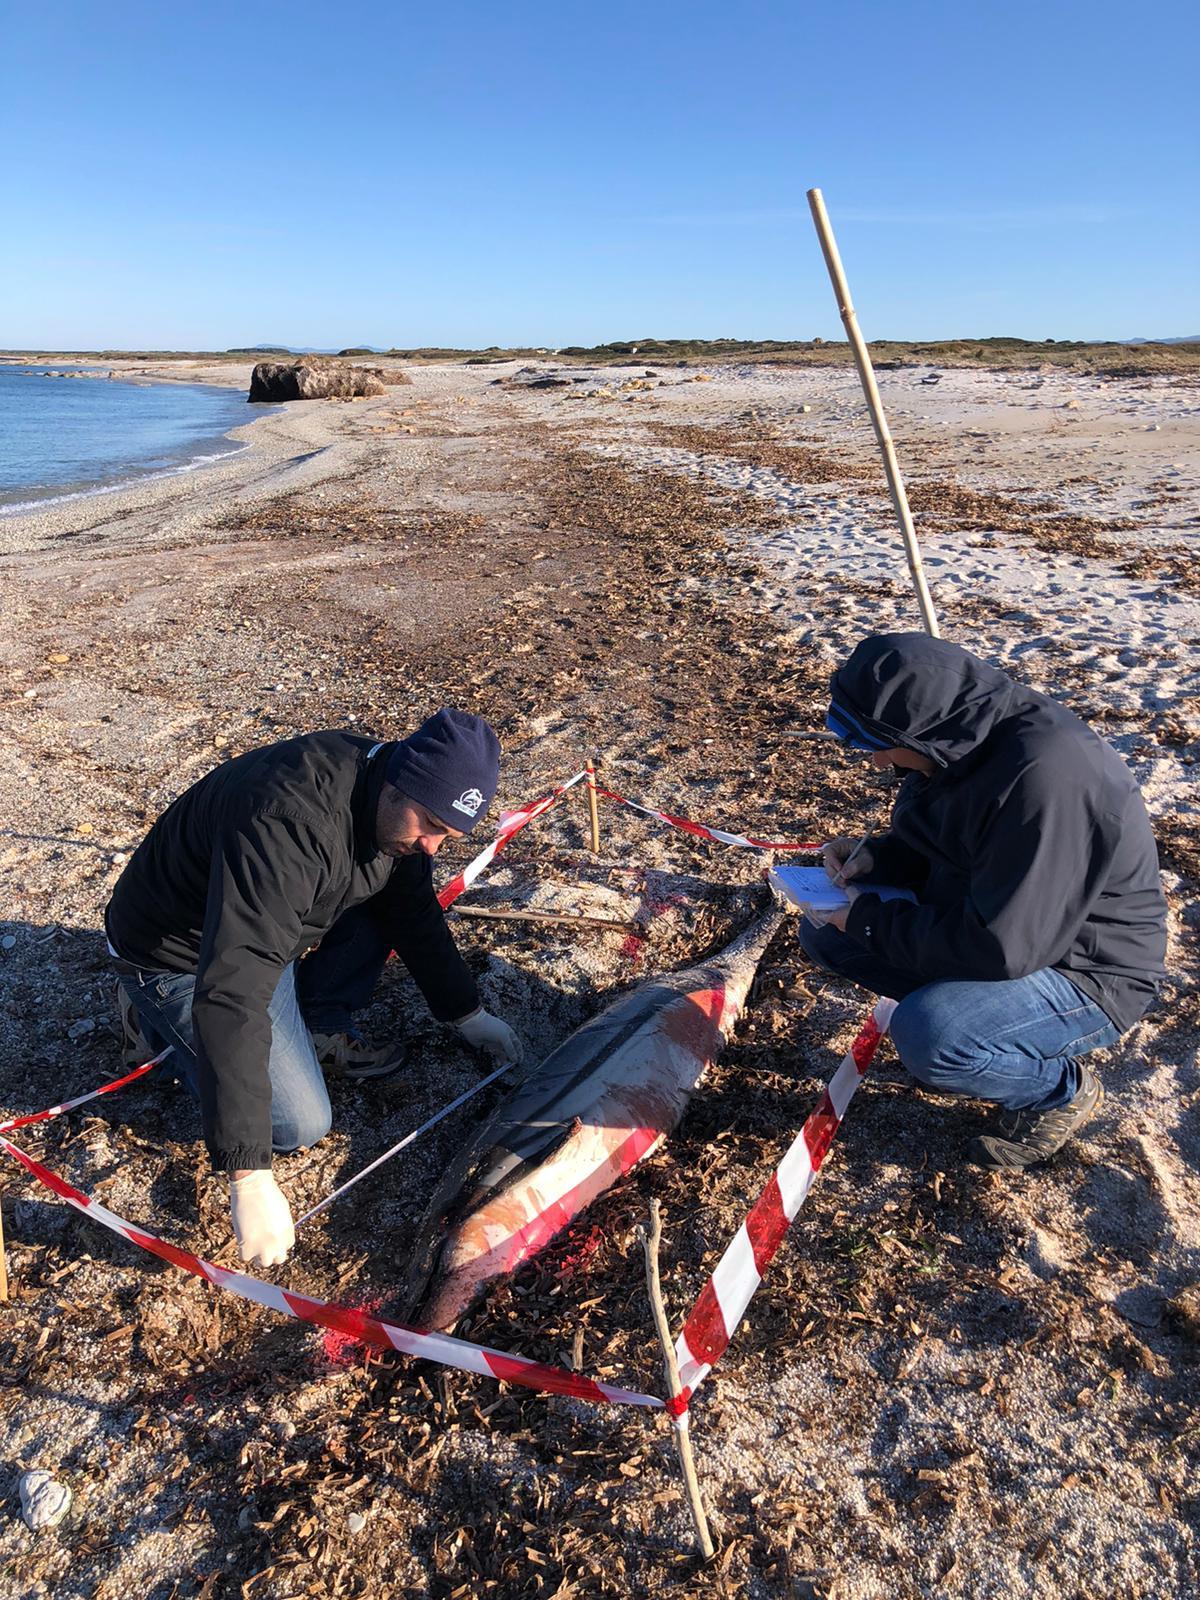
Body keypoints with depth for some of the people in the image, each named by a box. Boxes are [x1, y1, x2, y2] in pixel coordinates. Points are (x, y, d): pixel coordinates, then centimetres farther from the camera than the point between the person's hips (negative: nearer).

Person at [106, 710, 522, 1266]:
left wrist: (467, 1014, 8)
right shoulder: (290, 824, -40)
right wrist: (249, 1175, -44)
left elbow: (416, 916, 5)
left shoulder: (397, 809, -12)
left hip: (268, 923, 7)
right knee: (299, 1124, -9)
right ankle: (165, 1021, 9)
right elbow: (232, 991, -45)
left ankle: (322, 1030, 9)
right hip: (181, 957, -7)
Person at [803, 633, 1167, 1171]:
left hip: (1085, 974, -8)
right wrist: (877, 856, -7)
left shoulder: (1046, 778, -33)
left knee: (927, 1036, -33)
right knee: (824, 931, 1)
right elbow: (939, 844, 13)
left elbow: (1002, 948, -32)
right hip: (984, 923, 8)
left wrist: (870, 919, -22)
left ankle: (1061, 1090, -1)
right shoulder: (963, 737, -5)